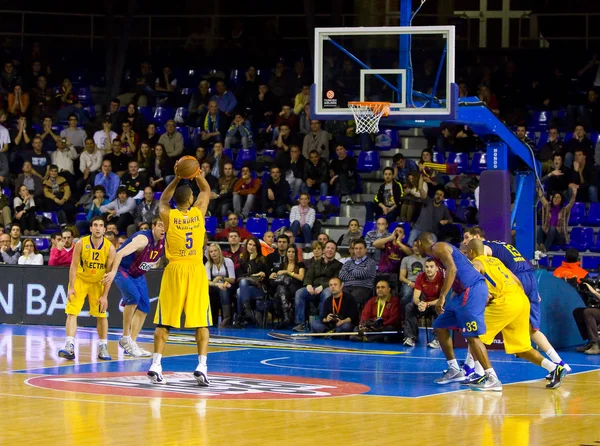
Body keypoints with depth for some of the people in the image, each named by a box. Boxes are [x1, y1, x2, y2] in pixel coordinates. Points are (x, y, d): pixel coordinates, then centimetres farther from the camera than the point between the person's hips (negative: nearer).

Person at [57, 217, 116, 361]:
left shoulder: (109, 248, -16)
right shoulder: (81, 244, -18)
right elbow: (74, 265, -13)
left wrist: (105, 295, -14)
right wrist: (71, 287, -20)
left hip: (98, 283, 1)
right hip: (80, 279, -1)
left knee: (101, 315, 2)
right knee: (72, 312, -13)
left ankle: (103, 348, 13)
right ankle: (70, 347, -19)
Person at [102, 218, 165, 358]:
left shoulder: (164, 242, -7)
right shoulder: (143, 239, -30)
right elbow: (120, 253, -41)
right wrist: (113, 272, -51)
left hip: (138, 275, 8)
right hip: (122, 271, -8)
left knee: (144, 307, 2)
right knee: (133, 296, -29)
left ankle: (132, 343, 10)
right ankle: (125, 338, -18)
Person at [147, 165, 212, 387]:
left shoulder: (168, 215, -2)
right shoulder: (199, 212, 0)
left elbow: (163, 200, 22)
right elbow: (206, 190, 20)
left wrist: (177, 178, 16)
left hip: (174, 271, 0)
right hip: (196, 271, 0)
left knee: (164, 322, 3)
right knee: (201, 322, 2)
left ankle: (156, 364, -6)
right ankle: (201, 366, -9)